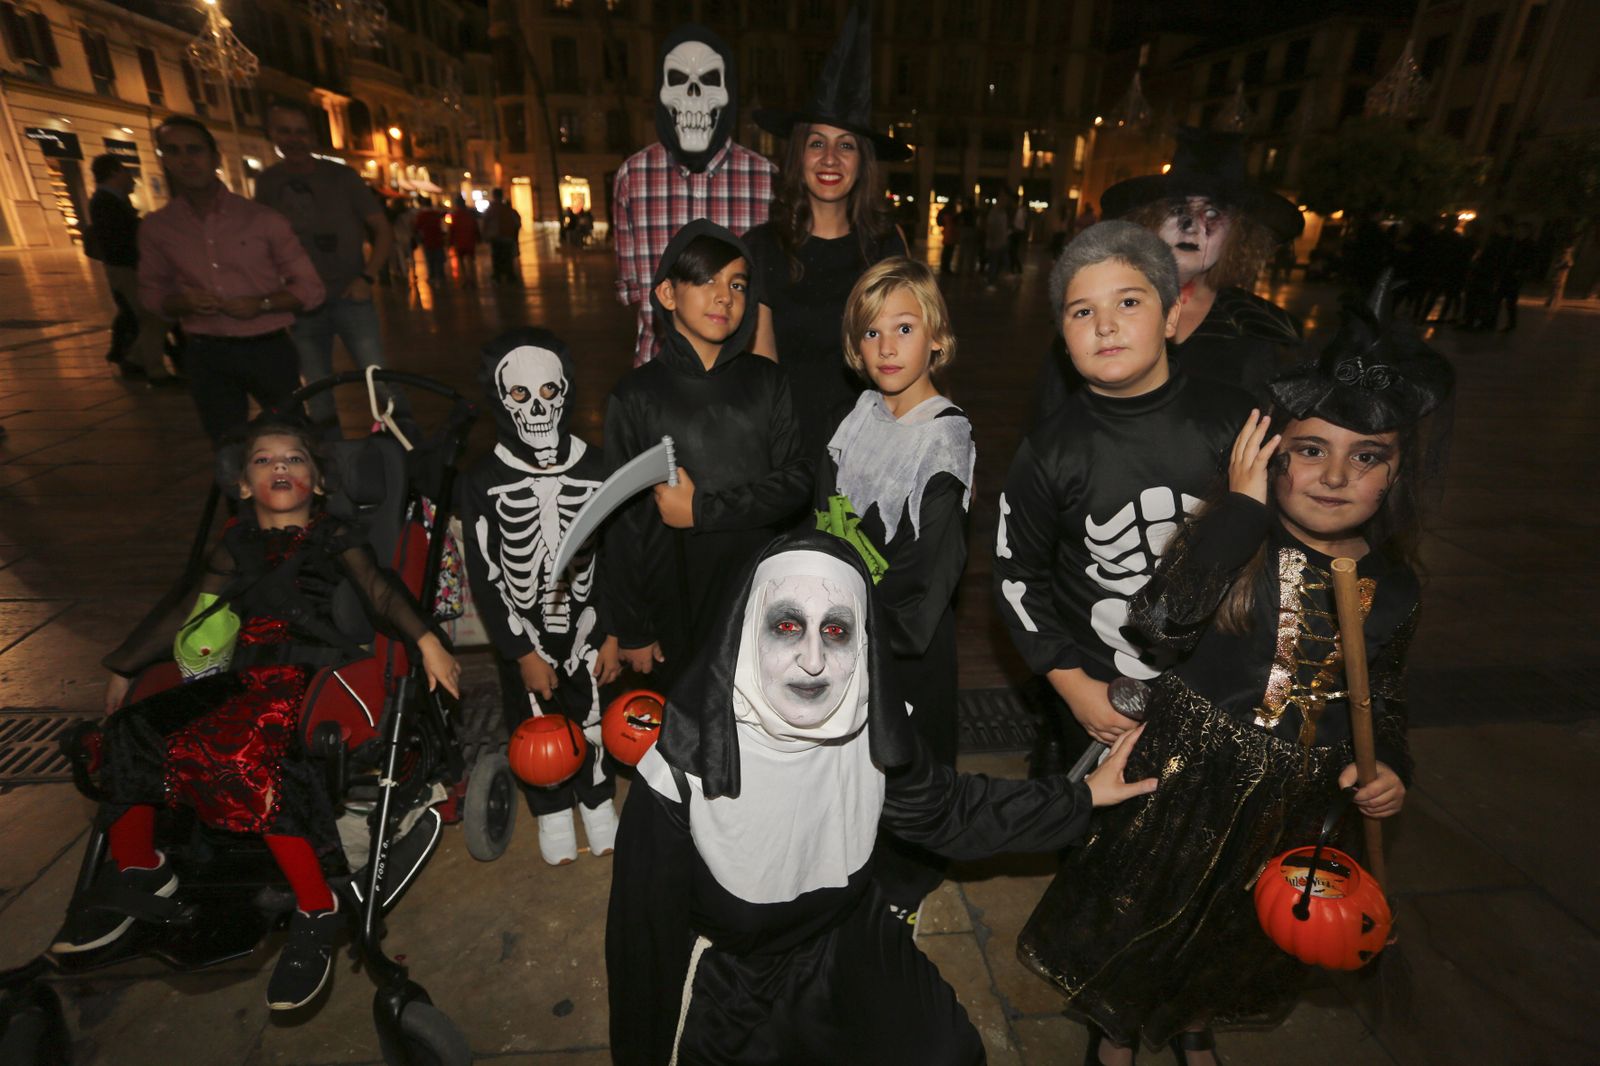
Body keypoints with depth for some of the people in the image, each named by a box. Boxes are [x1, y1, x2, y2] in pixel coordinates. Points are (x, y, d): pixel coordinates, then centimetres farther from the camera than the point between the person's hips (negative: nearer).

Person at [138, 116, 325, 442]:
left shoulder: (262, 218, -3)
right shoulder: (156, 228, 4)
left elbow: (310, 288, -1)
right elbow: (151, 292, 14)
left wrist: (261, 304, -17)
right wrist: (182, 303, -9)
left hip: (268, 348, -2)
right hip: (206, 355, 2)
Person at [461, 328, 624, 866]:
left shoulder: (596, 469, -11)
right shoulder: (485, 482, -14)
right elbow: (485, 578, -10)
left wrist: (614, 635, -4)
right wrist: (523, 653, -10)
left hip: (585, 625, 1)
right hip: (521, 634, 0)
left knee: (591, 715, 16)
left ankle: (597, 801, 42)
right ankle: (552, 811, 42)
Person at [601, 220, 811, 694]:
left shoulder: (766, 381, 2)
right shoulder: (637, 395, -5)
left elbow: (797, 482, -5)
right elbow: (623, 522, -3)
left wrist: (703, 509, -15)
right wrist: (632, 629, -1)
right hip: (676, 597, -1)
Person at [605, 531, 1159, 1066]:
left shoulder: (872, 733, -20)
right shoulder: (683, 770, -31)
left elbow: (941, 809, -1)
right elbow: (645, 933, -16)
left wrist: (1082, 796, 2)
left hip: (849, 947, 3)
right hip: (730, 975, -2)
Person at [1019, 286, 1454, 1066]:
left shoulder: (1393, 584, -3)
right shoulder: (1230, 538, -17)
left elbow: (1382, 694, 10)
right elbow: (1162, 619, -37)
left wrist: (1389, 767, -9)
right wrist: (1242, 503, -32)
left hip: (1295, 799, 4)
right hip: (1186, 770, -3)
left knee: (1235, 929, 27)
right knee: (1148, 908, 18)